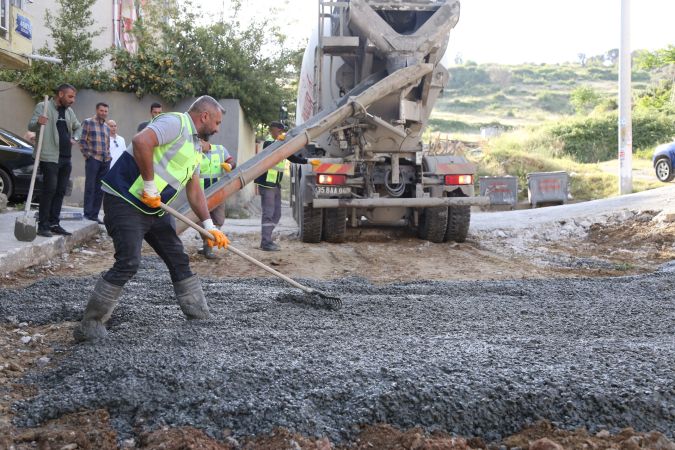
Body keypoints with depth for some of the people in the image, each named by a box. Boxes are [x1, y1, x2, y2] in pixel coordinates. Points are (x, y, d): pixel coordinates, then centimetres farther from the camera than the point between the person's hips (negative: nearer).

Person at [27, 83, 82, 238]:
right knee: (49, 190, -10)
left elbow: (78, 127, 31)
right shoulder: (43, 107, -5)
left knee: (61, 191, 7)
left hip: (66, 158, 7)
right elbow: (31, 126, -14)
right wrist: (38, 122, -36)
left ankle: (54, 223, 14)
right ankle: (43, 225, -6)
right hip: (50, 157, -7)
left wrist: (75, 138, 11)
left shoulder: (69, 111, 15)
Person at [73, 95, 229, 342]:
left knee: (178, 259, 13)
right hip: (125, 201, -10)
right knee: (127, 263, -17)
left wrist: (209, 226, 14)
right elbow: (141, 141, -31)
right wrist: (150, 185, -25)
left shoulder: (195, 147, 18)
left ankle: (200, 315, 27)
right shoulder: (175, 123, -13)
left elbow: (194, 190, 22)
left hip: (154, 207, 10)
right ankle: (89, 325, -7)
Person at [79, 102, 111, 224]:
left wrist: (108, 156, 14)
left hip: (105, 161, 6)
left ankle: (94, 215, 11)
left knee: (100, 189, 6)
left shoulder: (107, 127, 20)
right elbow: (82, 141, -2)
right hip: (93, 159, -6)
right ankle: (88, 214, 0)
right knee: (90, 187, -4)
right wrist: (87, 155, -8)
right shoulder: (88, 122, 2)